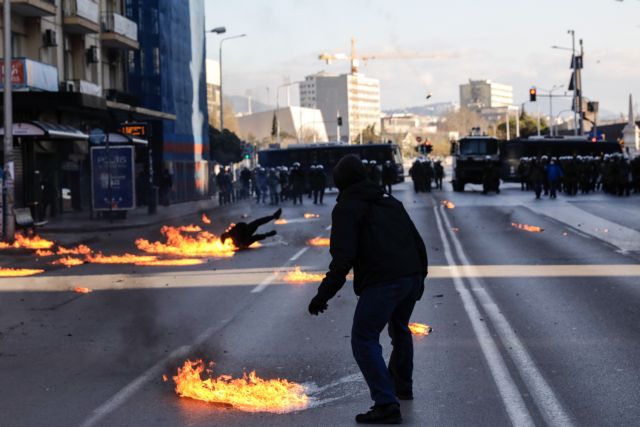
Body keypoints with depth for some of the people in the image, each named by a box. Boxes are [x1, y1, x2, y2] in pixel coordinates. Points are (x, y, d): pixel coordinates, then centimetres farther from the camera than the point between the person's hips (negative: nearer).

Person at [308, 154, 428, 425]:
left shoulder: (346, 208, -1)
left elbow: (343, 258, -13)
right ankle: (402, 386, 47)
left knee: (364, 342, -3)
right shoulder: (390, 202, 21)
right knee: (400, 329, 31)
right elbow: (418, 242, 22)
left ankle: (386, 405, -13)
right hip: (411, 278, 8)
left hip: (381, 282, -8)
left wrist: (324, 295, -12)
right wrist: (420, 277, 35)